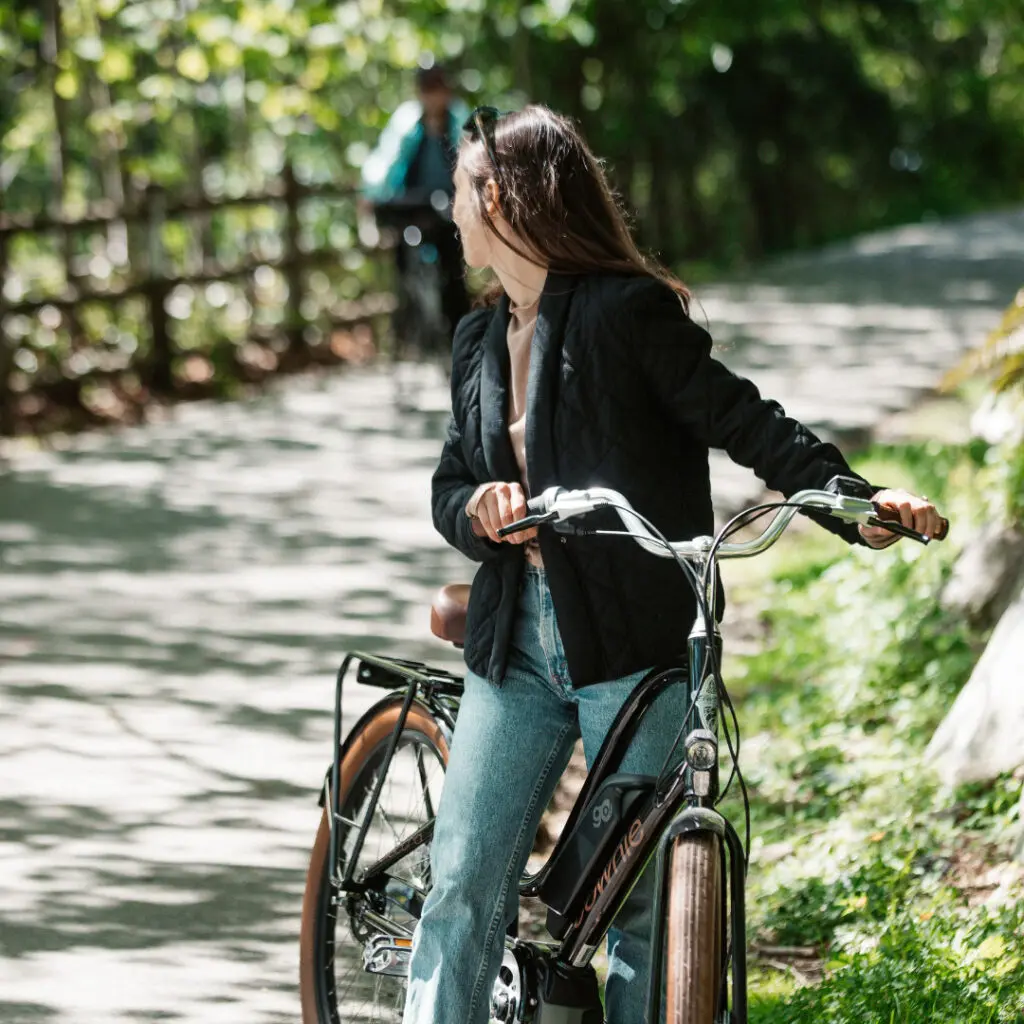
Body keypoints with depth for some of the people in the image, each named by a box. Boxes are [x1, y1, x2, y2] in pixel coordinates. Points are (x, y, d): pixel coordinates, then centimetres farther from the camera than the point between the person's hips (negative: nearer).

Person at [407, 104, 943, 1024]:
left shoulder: (626, 311, -8)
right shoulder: (480, 340, 14)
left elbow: (743, 422, -11)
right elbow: (452, 484, 16)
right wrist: (477, 510, -9)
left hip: (636, 646, -6)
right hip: (517, 644, 6)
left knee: (646, 899, -1)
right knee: (464, 882, 1)